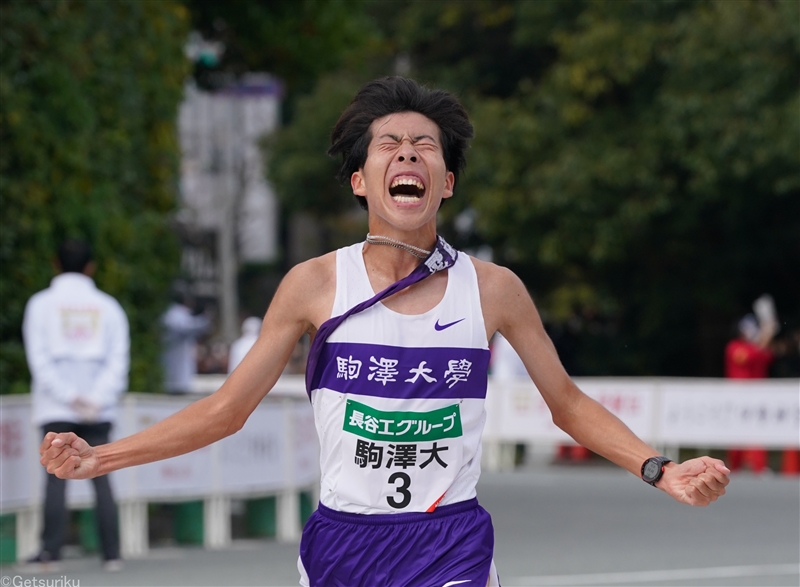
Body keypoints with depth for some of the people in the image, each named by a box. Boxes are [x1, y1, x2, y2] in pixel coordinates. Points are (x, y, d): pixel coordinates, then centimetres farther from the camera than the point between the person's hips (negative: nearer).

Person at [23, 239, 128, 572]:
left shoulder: (42, 304, 5)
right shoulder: (108, 306, 9)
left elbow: (39, 357, -5)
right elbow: (119, 359, 0)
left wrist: (69, 396, -9)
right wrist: (97, 400, -7)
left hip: (55, 407, -1)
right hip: (99, 409, 1)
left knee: (57, 476, -3)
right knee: (101, 477, 3)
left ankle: (51, 551, -12)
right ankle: (111, 553, -2)